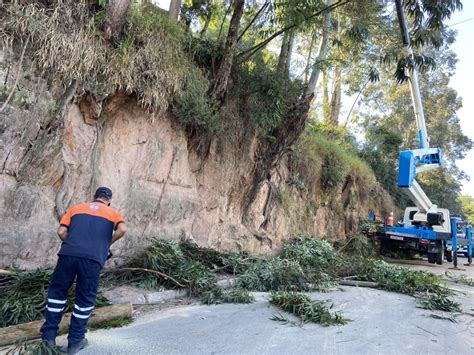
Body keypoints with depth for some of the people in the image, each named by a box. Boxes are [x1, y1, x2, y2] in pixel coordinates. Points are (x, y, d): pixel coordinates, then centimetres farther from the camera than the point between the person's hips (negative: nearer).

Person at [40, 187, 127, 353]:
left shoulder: (76, 208, 22)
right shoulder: (113, 212, 16)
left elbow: (61, 231, 11)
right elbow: (122, 229, -3)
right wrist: (106, 243, 11)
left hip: (68, 253, 2)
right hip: (93, 258, -2)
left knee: (57, 291, 21)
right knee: (85, 299, 13)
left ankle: (49, 336, 26)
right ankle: (75, 341, 23)